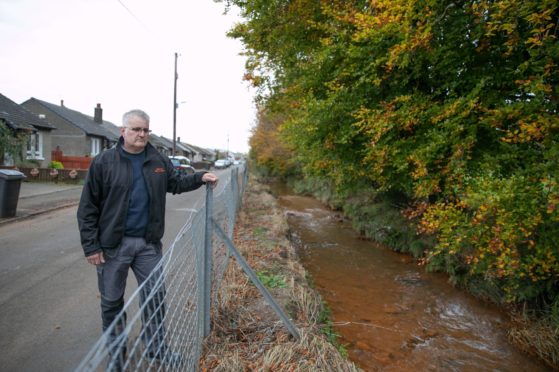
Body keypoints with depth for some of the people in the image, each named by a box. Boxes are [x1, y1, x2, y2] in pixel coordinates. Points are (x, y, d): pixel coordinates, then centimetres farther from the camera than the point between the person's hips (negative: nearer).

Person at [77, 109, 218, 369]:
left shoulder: (158, 161, 4)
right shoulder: (104, 162, -8)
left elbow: (175, 183, 18)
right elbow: (88, 207, -6)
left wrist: (200, 177, 1)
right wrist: (91, 245, -10)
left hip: (148, 243, 3)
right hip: (113, 245, -3)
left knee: (155, 295, 11)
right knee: (112, 301, 12)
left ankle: (155, 347, 31)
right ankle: (116, 353, 34)